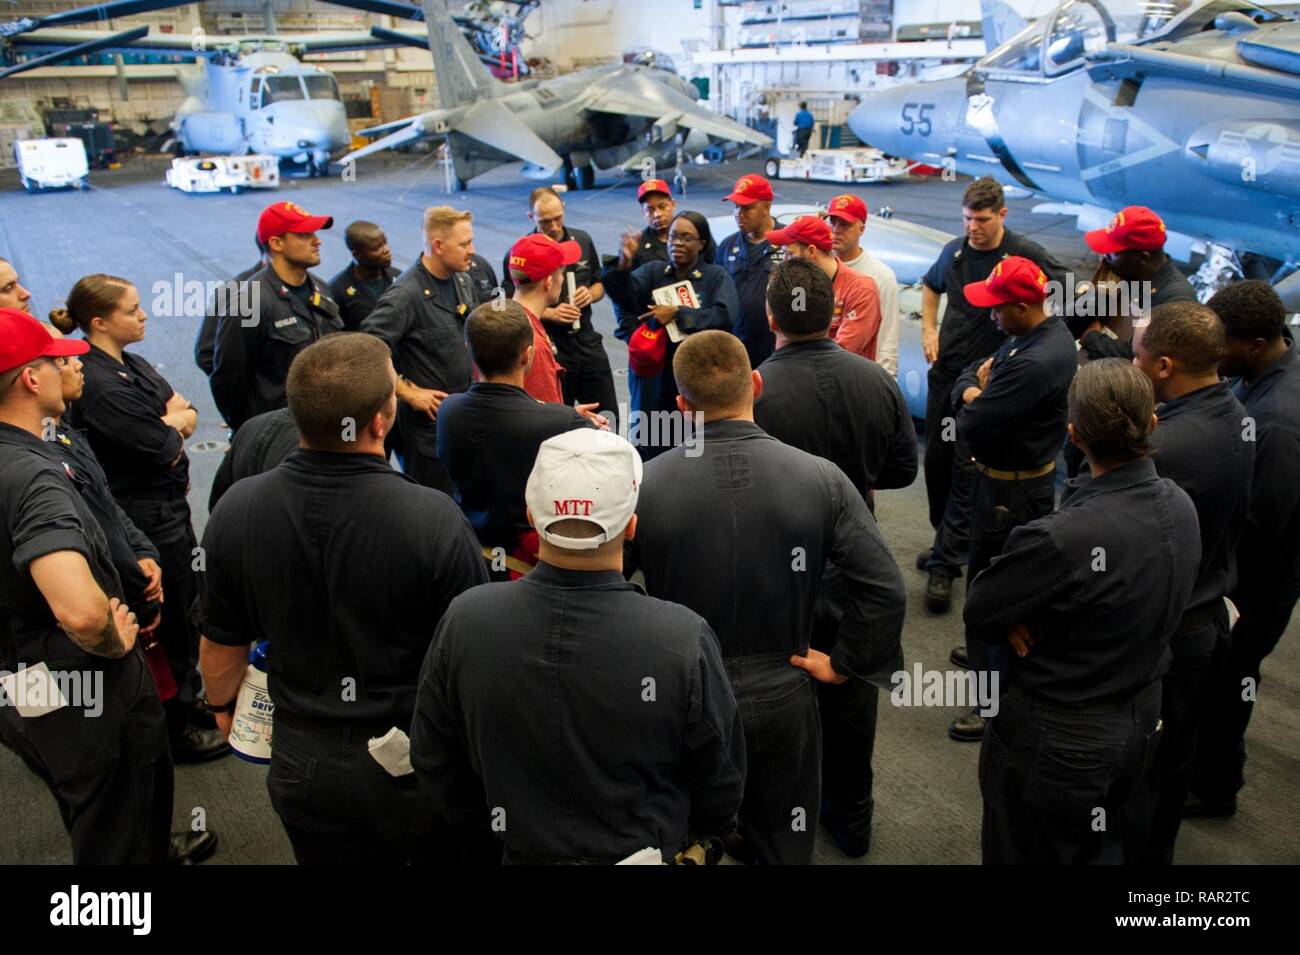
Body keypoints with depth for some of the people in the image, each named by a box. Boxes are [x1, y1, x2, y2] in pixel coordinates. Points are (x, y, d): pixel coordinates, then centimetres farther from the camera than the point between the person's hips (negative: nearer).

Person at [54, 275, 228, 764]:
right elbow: (165, 449, -24)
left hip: (168, 508, 9)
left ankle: (187, 702, 41)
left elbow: (188, 412, 4)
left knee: (188, 611, 22)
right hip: (147, 521, -9)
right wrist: (175, 427, -4)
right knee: (170, 626, 6)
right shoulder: (98, 385, -24)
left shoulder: (131, 365, 6)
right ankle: (176, 729, 24)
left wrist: (167, 425, -16)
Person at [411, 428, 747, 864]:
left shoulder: (463, 622, -20)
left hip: (521, 849, 2)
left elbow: (432, 759, -4)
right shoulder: (686, 640, -26)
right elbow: (720, 782, -11)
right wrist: (703, 836, 10)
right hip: (650, 851, -1)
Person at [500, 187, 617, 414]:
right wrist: (549, 313, -19)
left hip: (587, 342, 4)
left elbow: (599, 284, 17)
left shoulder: (582, 241, 6)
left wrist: (590, 294, -5)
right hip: (550, 350, -4)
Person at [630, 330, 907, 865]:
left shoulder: (645, 484, -16)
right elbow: (884, 588, -14)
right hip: (781, 695, 1)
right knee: (784, 846, 23)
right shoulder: (820, 478, -14)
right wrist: (841, 664, -1)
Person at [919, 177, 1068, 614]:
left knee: (968, 470, -6)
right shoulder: (954, 251, 7)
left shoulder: (1025, 254, -10)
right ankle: (948, 542, 31)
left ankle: (945, 564, -1)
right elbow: (930, 286, 27)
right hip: (944, 371, 6)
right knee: (936, 461, 12)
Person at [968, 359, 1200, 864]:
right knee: (1102, 848, 29)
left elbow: (977, 615, -23)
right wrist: (1043, 617, -14)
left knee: (1031, 853, 17)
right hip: (1142, 718, 7)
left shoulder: (1060, 540, -35)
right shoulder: (1179, 505, -10)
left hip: (1057, 740, -7)